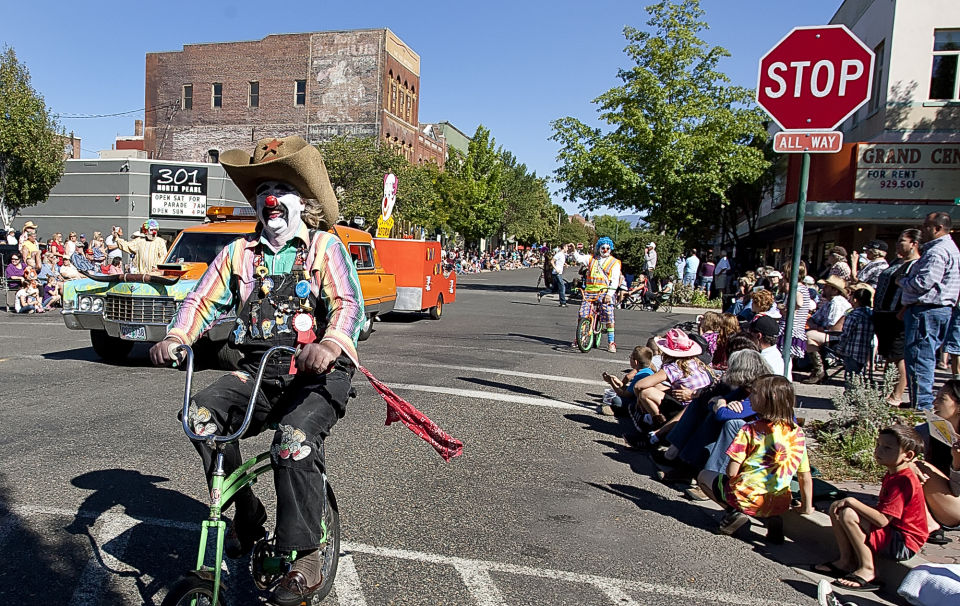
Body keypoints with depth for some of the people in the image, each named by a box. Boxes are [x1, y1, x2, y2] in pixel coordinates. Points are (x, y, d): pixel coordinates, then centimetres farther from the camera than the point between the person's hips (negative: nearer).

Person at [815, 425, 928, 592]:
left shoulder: (903, 482, -24)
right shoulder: (891, 475, 9)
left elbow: (882, 520, -30)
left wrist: (852, 502, -23)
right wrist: (847, 503, 4)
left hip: (903, 545, -10)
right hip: (890, 535, 10)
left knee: (848, 514, -27)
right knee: (836, 509, 6)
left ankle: (867, 570, -16)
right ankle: (846, 561, 4)